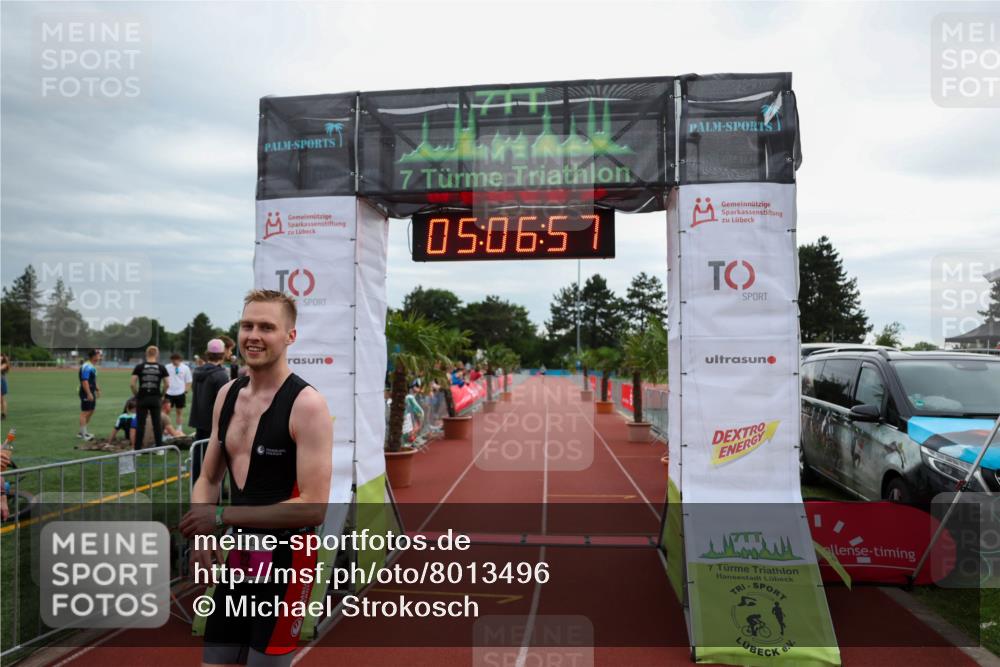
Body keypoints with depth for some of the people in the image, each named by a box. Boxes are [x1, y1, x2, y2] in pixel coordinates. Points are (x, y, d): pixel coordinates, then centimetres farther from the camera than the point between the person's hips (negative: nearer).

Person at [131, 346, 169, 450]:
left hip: (142, 399, 0)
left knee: (140, 424, 5)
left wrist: (137, 395, 7)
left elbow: (133, 384, -6)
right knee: (157, 424, 7)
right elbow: (166, 384, -1)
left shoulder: (139, 367, -1)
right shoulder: (161, 367, 1)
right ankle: (159, 448, 10)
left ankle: (137, 449, 8)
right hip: (155, 399, 1)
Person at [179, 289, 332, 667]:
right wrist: (200, 536, -7)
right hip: (238, 555, 7)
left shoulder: (306, 404, -19)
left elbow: (313, 507, -23)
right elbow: (208, 479, 11)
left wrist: (222, 517, -19)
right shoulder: (226, 395, 3)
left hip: (286, 558, -6)